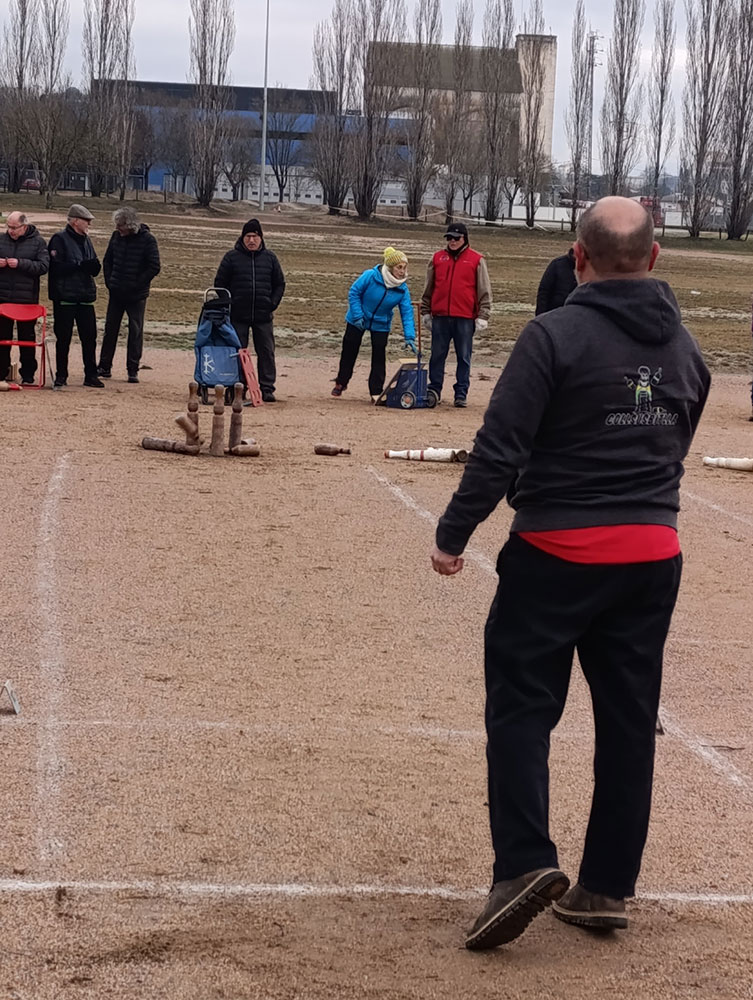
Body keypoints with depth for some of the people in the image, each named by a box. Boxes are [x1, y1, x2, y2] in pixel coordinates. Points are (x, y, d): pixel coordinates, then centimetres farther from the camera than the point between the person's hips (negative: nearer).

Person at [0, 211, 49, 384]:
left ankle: (28, 375, 14)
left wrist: (20, 264, -21)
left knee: (27, 337, 5)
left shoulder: (37, 242, -3)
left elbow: (44, 266, -12)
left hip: (27, 299, -2)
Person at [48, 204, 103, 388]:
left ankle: (91, 376, 10)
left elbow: (95, 268, 16)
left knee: (89, 337, 4)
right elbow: (56, 267, -15)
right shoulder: (60, 239, -5)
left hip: (86, 297, 6)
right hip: (65, 297, -6)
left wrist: (94, 266, -8)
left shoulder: (86, 240, 16)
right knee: (63, 338, 1)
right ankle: (61, 375, 10)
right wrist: (80, 265, -19)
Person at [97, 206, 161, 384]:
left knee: (136, 332, 1)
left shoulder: (147, 240, -10)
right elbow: (107, 261, 16)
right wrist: (110, 282, 5)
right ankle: (104, 367, 15)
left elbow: (154, 267, -11)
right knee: (110, 329, 7)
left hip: (136, 296, -4)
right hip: (116, 294, 4)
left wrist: (136, 285, -12)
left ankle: (133, 370, 7)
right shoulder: (116, 237, 4)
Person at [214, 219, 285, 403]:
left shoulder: (269, 258, 8)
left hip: (263, 316, 2)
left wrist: (273, 303, 1)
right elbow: (220, 283, 3)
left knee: (266, 352, 1)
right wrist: (227, 305, -5)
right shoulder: (232, 257, 1)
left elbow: (280, 284, 14)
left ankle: (267, 389, 6)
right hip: (238, 316, -2)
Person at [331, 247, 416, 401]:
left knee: (379, 357, -2)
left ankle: (377, 392, 6)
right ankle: (341, 383, 30)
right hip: (358, 321, -2)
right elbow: (354, 292, -15)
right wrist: (357, 316, -19)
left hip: (381, 325, 2)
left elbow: (407, 313, -14)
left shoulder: (402, 288, -15)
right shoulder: (371, 276, -25)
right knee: (349, 352, 10)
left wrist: (409, 337, -24)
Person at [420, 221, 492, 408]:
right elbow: (428, 288, 18)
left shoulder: (476, 260, 3)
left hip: (465, 318, -2)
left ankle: (461, 393, 8)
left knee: (464, 357, 2)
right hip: (440, 317, 2)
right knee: (437, 355, 6)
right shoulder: (438, 258, 11)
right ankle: (434, 390, 14)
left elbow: (484, 291, 3)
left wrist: (482, 316, -3)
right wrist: (425, 312, 17)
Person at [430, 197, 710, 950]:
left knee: (521, 707, 4)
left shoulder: (557, 334, -13)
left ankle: (525, 862, -9)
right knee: (629, 719, 11)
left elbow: (499, 447, -16)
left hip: (559, 551, -5)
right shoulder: (683, 345, 7)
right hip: (653, 554, 6)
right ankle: (607, 887, 18)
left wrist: (453, 534, -8)